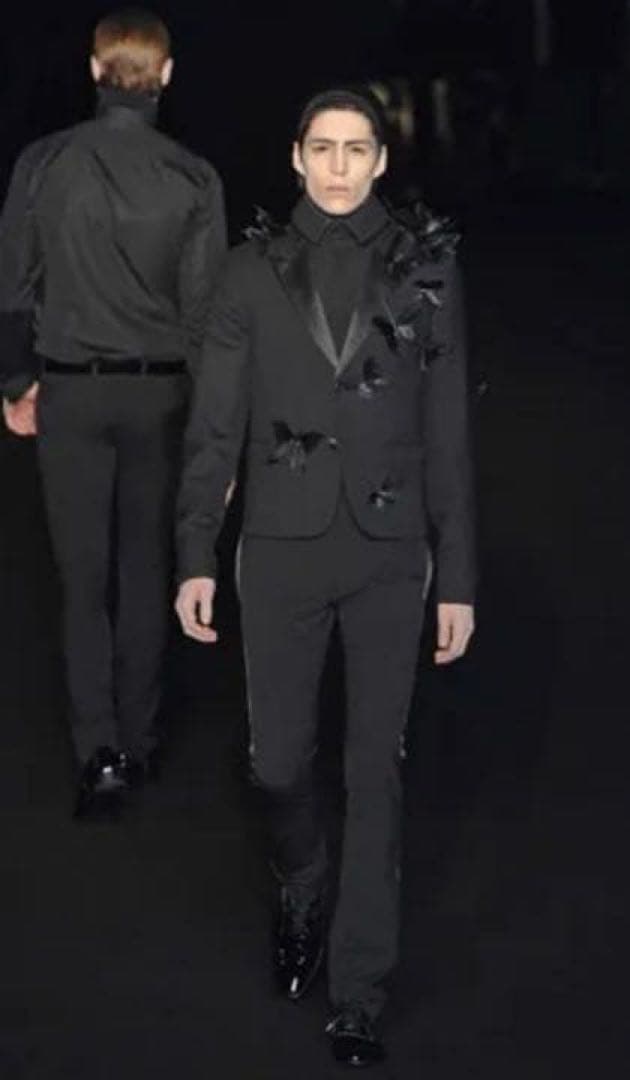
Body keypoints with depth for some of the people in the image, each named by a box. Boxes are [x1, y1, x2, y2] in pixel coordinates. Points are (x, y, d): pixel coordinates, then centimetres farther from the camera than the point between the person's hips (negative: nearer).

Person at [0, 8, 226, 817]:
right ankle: (137, 740, 22)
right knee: (146, 569, 14)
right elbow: (203, 308, -7)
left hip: (70, 391, 0)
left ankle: (99, 749, -6)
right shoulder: (192, 180, -9)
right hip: (158, 392, 0)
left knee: (84, 575, 6)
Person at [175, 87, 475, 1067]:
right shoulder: (256, 269, -1)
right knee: (280, 758, 9)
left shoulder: (424, 267, -1)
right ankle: (301, 890, 42)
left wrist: (457, 579, 0)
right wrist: (195, 558, -5)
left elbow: (447, 432, 1)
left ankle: (360, 993, 11)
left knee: (374, 769, 1)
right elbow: (215, 424, 0)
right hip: (282, 544, 1)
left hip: (387, 551, 0)